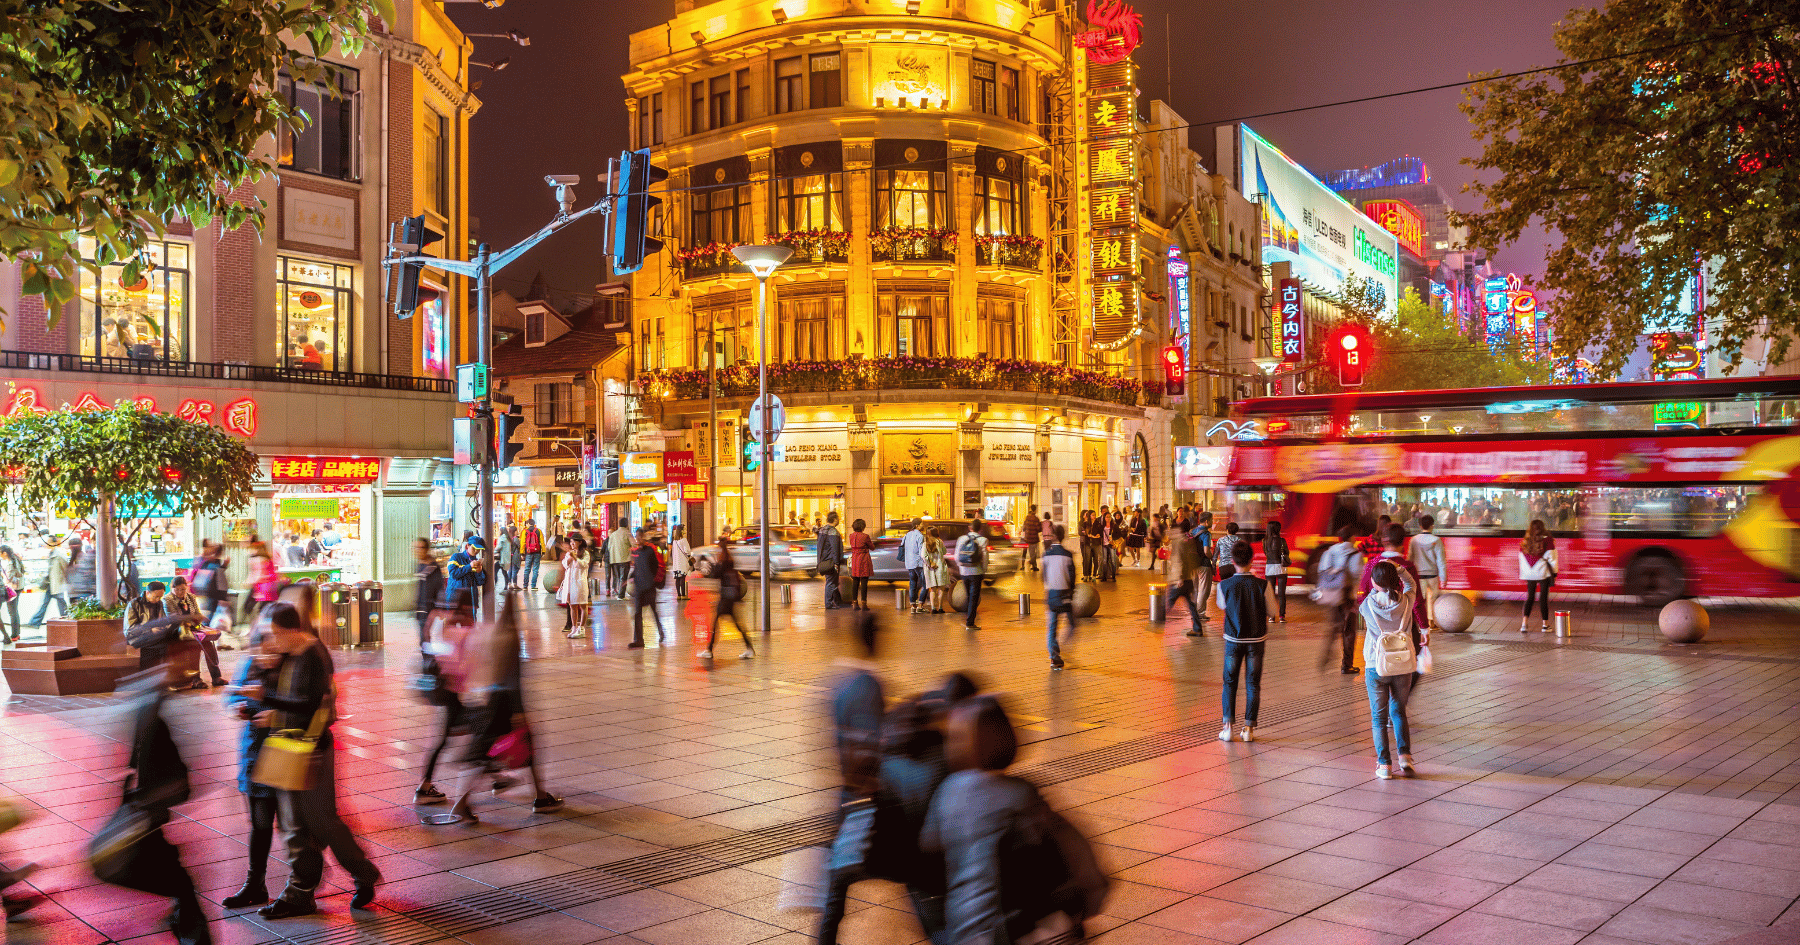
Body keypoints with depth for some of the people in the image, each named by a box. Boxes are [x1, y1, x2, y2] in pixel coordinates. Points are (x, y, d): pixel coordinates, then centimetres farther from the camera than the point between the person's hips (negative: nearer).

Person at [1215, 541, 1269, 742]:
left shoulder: (1224, 585, -10)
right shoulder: (1262, 585, -13)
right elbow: (1271, 610, 0)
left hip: (1233, 639, 0)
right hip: (1256, 639, 0)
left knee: (1229, 682, 11)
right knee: (1253, 684, 8)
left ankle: (1228, 725, 4)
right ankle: (1249, 728, 8)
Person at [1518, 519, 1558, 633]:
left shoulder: (1524, 542, 5)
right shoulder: (1547, 540, -6)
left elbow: (1522, 559, 10)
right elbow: (1551, 558, -6)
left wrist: (1523, 575, 17)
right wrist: (1554, 573, 1)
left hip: (1529, 574, 3)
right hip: (1543, 573, -3)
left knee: (1529, 597, 9)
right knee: (1543, 598, 2)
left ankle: (1524, 623, -2)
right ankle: (1545, 625, 8)